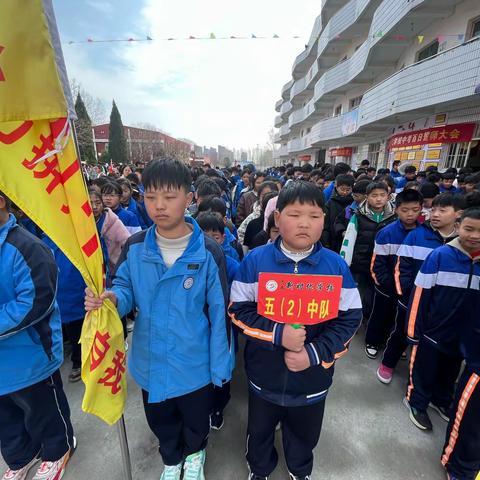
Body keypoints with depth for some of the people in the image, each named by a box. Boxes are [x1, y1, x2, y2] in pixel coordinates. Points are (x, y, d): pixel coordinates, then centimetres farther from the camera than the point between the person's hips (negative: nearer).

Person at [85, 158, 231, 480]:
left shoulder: (209, 253, -21)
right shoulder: (134, 248, -12)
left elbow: (219, 313, -15)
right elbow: (126, 289, 0)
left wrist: (219, 367, -8)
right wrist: (111, 298, -25)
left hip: (194, 365, -2)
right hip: (150, 363, 3)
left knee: (195, 421, 27)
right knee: (160, 422, 30)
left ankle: (194, 454, 64)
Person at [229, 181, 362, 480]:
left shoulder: (336, 265, -11)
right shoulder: (255, 260, -15)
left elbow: (350, 319, -7)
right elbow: (238, 311, -12)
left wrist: (315, 354, -18)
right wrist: (277, 334, -25)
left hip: (313, 377, 1)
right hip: (264, 375, 0)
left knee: (304, 435, 29)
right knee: (260, 432, 27)